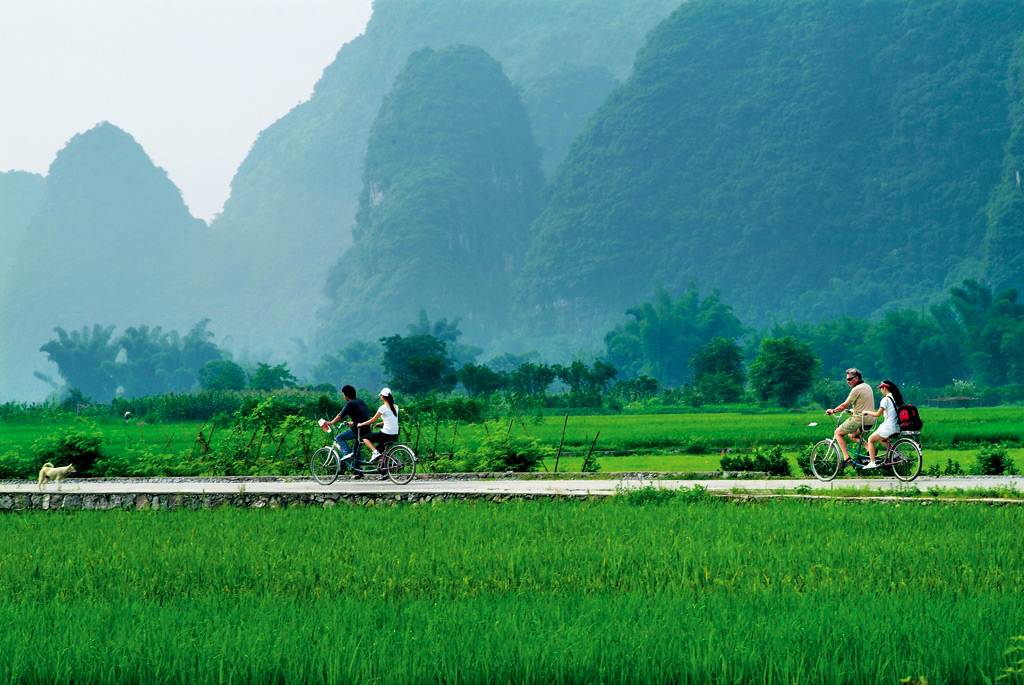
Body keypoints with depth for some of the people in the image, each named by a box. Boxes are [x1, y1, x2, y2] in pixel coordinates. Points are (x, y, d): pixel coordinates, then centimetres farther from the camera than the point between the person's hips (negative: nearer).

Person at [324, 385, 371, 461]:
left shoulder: (350, 404, -6)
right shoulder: (361, 401, 17)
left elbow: (339, 416, 0)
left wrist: (330, 423, 15)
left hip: (358, 430, -8)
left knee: (339, 437, 3)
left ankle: (347, 453, -12)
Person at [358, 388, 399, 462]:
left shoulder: (383, 407, -12)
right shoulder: (395, 407, 8)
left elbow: (373, 420, -7)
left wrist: (361, 424, 5)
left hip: (386, 435, -7)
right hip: (395, 436, 7)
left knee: (365, 438, 10)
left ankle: (375, 452, -7)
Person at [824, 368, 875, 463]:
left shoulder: (857, 389, -14)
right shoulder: (867, 386, 14)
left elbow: (845, 405, -11)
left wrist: (833, 411, 3)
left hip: (859, 419, -9)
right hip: (870, 420, 9)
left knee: (838, 433, 6)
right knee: (852, 436, 29)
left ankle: (846, 458, -5)